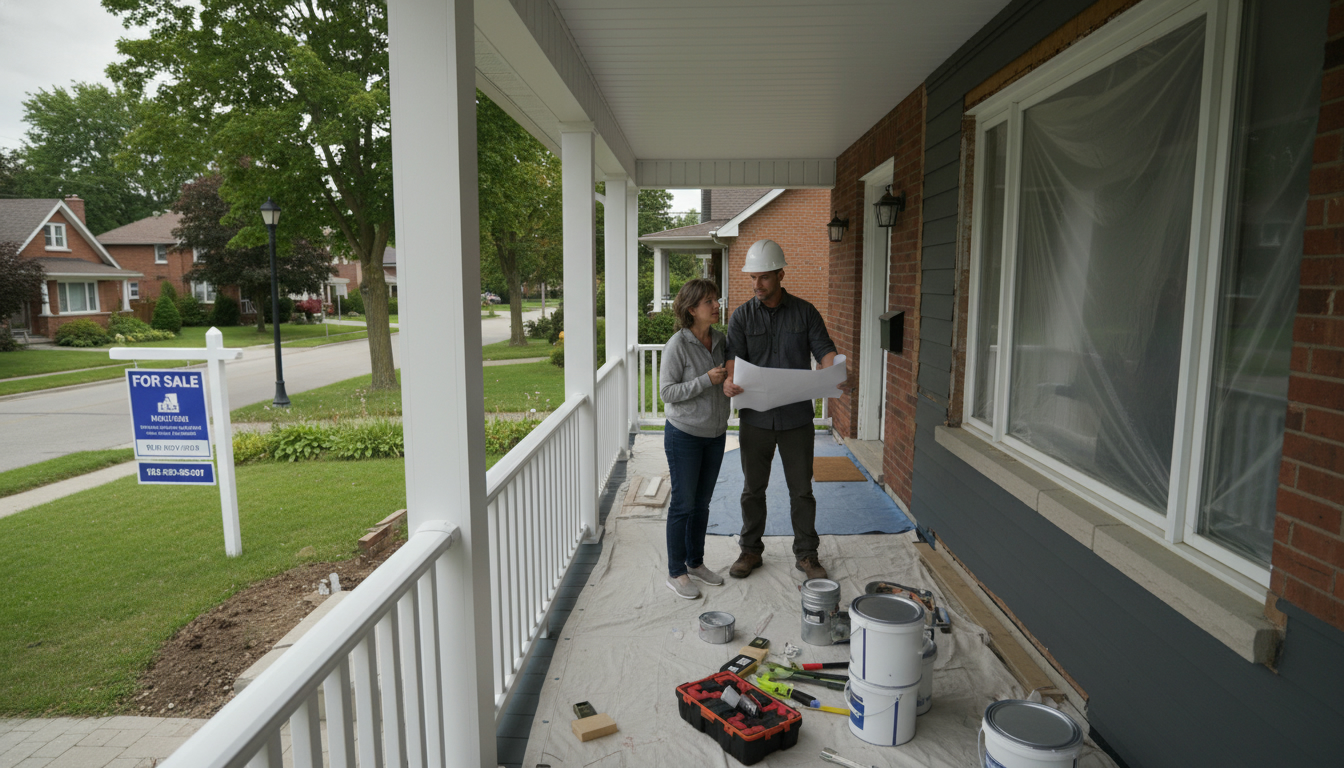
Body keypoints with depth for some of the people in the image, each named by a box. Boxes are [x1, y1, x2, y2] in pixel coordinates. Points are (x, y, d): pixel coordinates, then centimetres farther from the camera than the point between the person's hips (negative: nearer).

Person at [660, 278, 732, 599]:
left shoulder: (721, 341, 2)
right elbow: (667, 392, -17)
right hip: (684, 436, -6)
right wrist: (706, 380, -23)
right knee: (683, 504, 3)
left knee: (702, 502, 16)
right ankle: (676, 573, 17)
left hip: (715, 434, 6)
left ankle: (695, 563, 32)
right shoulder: (677, 345, -17)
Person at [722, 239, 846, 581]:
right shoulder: (742, 316, 1)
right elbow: (734, 356, -9)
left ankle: (806, 554, 23)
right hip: (756, 417, 1)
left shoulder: (805, 312, 1)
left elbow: (824, 350, -4)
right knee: (753, 488, 12)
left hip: (796, 416, 0)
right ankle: (751, 550, 28)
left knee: (801, 489, 8)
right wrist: (730, 380, -31)